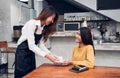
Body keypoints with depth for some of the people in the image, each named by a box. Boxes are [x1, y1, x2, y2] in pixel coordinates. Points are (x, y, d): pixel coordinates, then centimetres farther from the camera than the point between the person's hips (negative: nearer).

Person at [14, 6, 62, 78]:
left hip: (31, 53, 7)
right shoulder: (32, 23, -23)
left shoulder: (44, 27, 0)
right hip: (22, 52, -7)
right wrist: (46, 56, -31)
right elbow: (31, 45, -28)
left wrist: (50, 54, -15)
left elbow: (41, 44, -3)